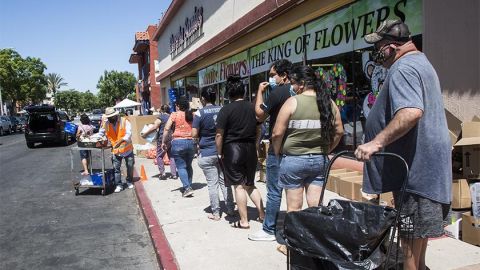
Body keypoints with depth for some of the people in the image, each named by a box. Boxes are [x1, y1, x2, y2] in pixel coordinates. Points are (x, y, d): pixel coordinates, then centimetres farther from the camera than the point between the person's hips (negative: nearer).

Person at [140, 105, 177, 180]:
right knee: (171, 156, 11)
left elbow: (154, 127, -13)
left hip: (163, 139, -5)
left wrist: (144, 134, -6)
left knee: (159, 156, 6)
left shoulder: (161, 117, -8)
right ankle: (174, 174, 9)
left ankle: (162, 173, 0)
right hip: (172, 138, 6)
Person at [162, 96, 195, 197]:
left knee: (181, 166, 0)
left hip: (178, 142, -4)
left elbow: (166, 129, -7)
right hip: (191, 142, 4)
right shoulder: (192, 115, 7)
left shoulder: (174, 115, -3)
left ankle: (187, 188, -11)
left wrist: (163, 142, 1)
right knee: (188, 165, 17)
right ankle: (188, 186, 22)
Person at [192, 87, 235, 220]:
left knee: (212, 184, 3)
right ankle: (230, 209, 19)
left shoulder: (200, 113, -10)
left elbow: (194, 134, -11)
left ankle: (216, 213, 10)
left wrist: (203, 134, 7)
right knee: (224, 181, 13)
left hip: (207, 154, -4)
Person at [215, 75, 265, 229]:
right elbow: (258, 130, 11)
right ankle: (262, 214, 18)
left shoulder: (226, 110, -10)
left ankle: (244, 221, 7)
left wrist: (219, 153, -1)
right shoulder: (252, 108, 3)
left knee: (239, 185, 2)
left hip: (232, 149, -5)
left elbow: (219, 135, -11)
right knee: (250, 184, 18)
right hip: (250, 149, 5)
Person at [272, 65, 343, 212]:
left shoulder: (292, 102, -12)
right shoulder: (329, 102, 3)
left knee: (294, 208, 7)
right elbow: (339, 132, 8)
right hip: (320, 161, 5)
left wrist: (277, 152, 3)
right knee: (315, 207, 12)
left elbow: (277, 134, -13)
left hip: (294, 160, -4)